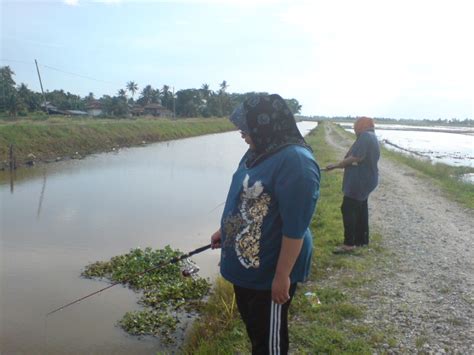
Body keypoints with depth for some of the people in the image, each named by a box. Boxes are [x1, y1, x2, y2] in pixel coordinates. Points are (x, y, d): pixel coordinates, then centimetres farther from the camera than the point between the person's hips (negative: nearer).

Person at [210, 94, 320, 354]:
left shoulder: (295, 161, -26)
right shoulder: (258, 152, 4)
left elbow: (295, 228, -26)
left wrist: (282, 276, -23)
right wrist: (225, 231, 21)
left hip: (269, 270, -9)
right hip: (245, 262, 9)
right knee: (252, 323, 27)